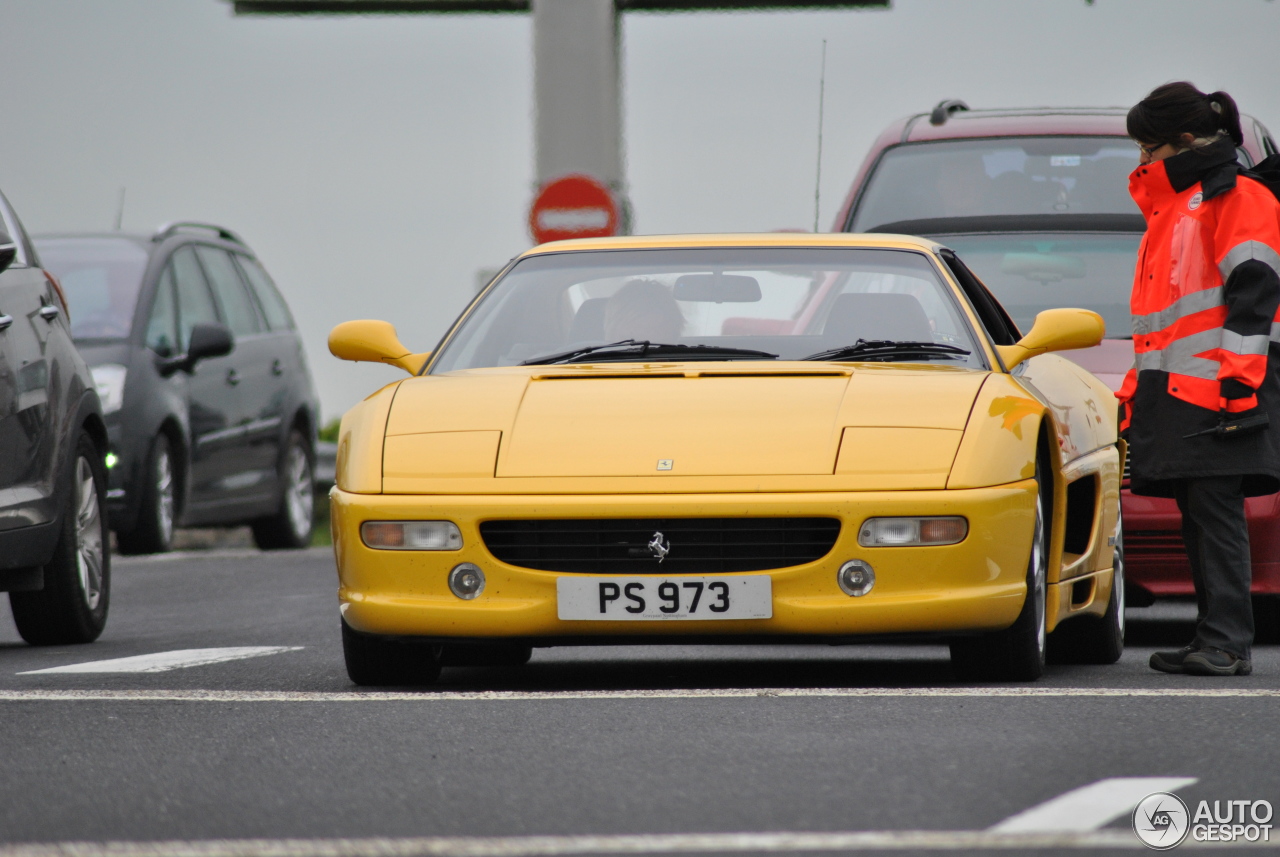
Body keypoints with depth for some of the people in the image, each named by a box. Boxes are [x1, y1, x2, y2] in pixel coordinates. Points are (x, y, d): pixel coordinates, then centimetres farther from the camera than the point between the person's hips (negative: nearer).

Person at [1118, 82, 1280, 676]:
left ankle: (1227, 643, -15)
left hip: (1216, 393, -9)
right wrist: (1136, 392, 25)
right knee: (1197, 517, 7)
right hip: (1175, 394, 9)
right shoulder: (1171, 207, 25)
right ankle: (1214, 639, 8)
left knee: (1215, 512, -13)